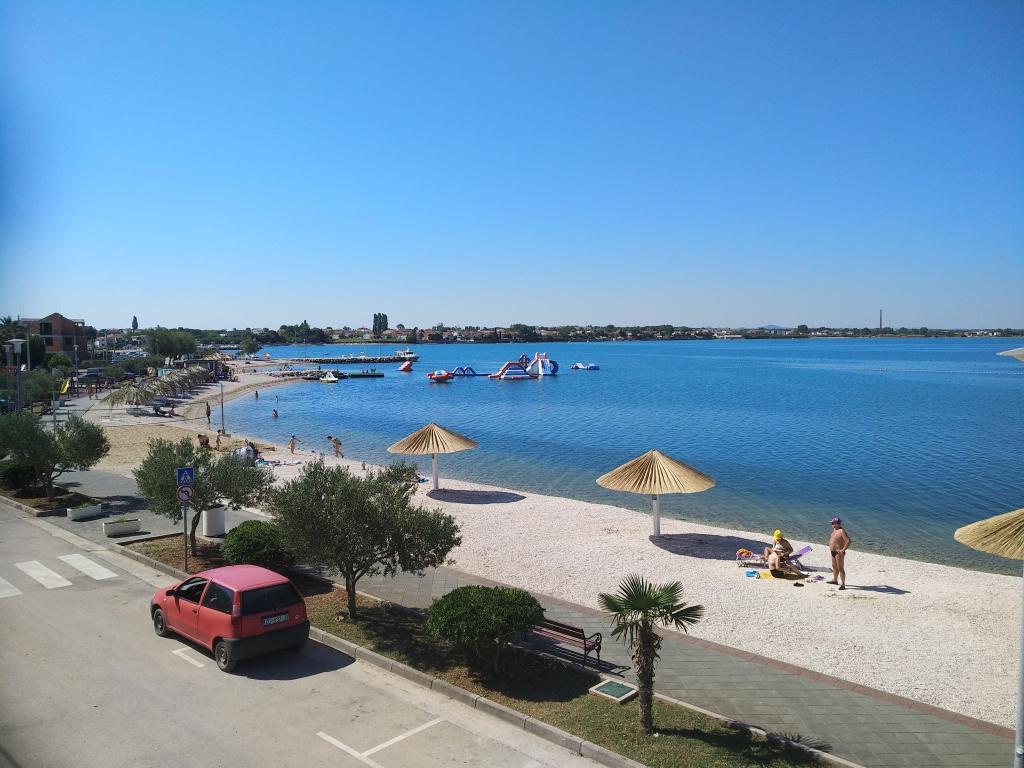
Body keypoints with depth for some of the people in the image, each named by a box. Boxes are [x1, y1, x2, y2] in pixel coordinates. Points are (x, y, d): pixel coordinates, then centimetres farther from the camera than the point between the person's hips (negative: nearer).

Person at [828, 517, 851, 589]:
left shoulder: (842, 531, -18)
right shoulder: (834, 530, 12)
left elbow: (848, 541, -26)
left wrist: (843, 550, -25)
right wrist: (830, 547, 20)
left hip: (839, 552, -10)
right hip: (833, 551, 10)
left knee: (840, 568, -8)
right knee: (834, 567, 22)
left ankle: (843, 584, -6)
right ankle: (835, 580, 37)